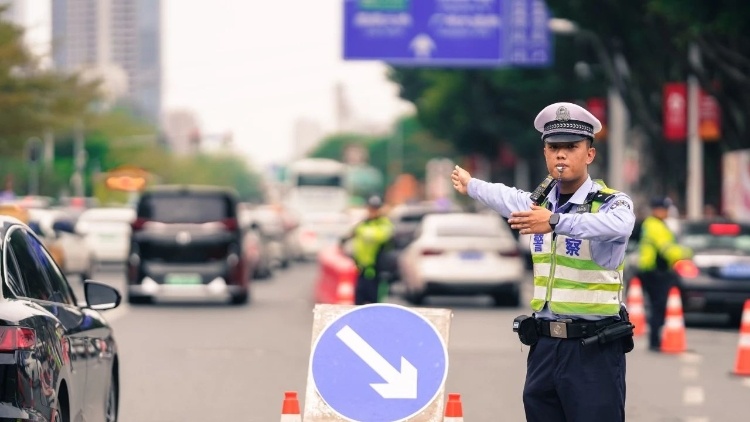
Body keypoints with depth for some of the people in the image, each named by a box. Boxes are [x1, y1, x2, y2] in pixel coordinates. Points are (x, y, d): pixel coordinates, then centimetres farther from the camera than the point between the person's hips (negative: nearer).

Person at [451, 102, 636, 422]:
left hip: (594, 350, -6)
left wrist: (556, 221, -45)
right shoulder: (540, 200, 13)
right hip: (544, 346, 6)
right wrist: (470, 185, 54)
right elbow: (507, 198, 36)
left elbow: (615, 224, -33)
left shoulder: (611, 202, -8)